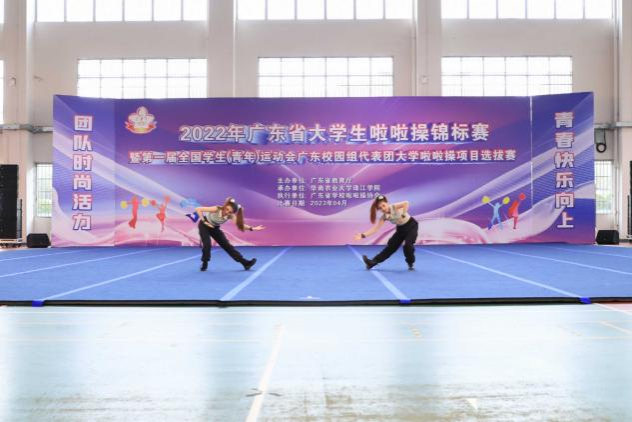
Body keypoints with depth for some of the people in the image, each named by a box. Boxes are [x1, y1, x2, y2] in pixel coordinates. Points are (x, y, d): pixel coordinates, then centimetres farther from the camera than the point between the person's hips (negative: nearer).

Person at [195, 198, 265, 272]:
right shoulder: (216, 209, -37)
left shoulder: (231, 216, -25)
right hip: (204, 225, -3)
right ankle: (204, 264, 0)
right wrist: (204, 221, -31)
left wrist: (252, 228, -48)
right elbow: (198, 209, -34)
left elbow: (240, 224, -36)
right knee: (207, 244, -22)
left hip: (215, 228, 3)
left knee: (226, 245, -1)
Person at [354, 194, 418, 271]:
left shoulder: (395, 207, -26)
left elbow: (406, 203, -45)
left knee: (407, 245, -21)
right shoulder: (384, 217, -12)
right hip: (401, 228, 5)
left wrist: (403, 215, -39)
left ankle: (411, 264, 4)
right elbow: (375, 228, -18)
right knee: (391, 246, 3)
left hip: (411, 225, -5)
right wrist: (363, 235, -27)